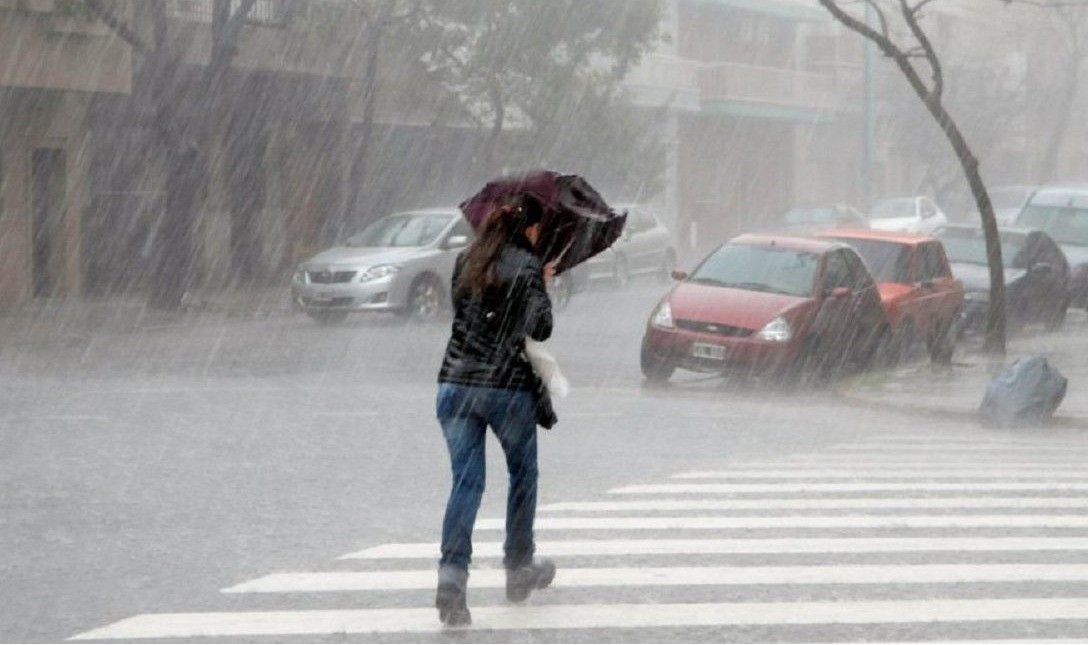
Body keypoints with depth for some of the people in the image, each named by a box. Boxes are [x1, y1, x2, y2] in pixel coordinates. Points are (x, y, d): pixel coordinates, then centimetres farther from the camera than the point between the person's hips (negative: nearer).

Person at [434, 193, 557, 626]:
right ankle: (518, 568, 28)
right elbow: (541, 328, -12)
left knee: (465, 481, 1)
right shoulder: (527, 266, -7)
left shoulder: (466, 261, 10)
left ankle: (452, 575, -17)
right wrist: (542, 289, 6)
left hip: (455, 383, 4)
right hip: (508, 386, -4)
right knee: (523, 475, 18)